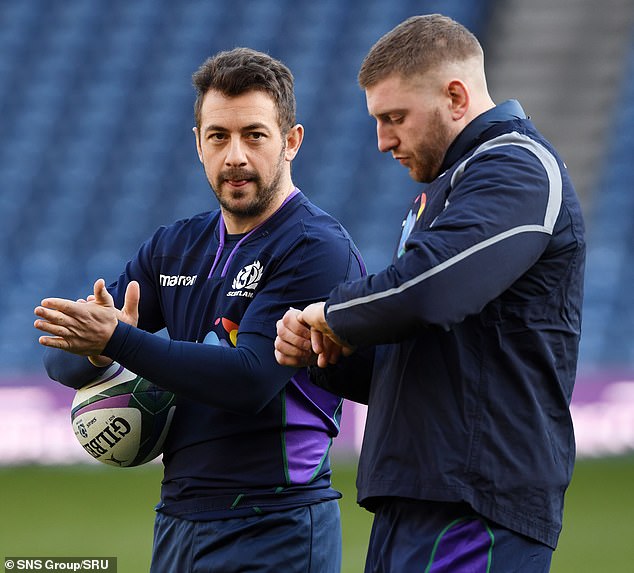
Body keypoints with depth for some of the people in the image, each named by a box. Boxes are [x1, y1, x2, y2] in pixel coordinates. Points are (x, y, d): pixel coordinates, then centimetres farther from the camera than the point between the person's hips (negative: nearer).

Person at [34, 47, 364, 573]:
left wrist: (118, 339, -24)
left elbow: (251, 380, -21)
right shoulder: (175, 247, 11)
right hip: (177, 523, 7)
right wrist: (96, 351, -15)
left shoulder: (318, 249, -11)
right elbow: (61, 355, 9)